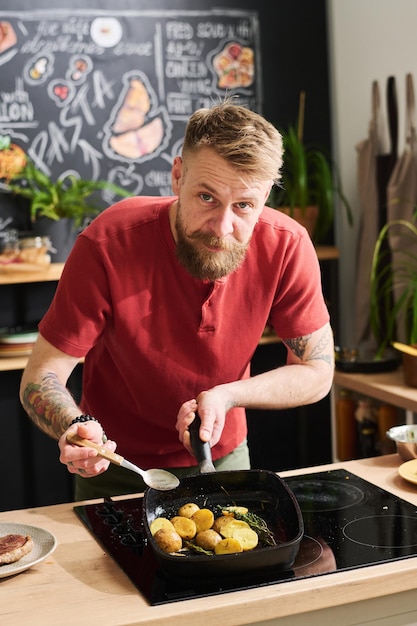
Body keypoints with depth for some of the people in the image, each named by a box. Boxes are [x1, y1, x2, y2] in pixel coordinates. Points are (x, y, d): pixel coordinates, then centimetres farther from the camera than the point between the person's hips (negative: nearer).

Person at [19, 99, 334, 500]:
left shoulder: (286, 246, -23)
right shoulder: (108, 244, -29)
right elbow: (40, 377, -23)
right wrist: (75, 427, -45)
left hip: (223, 459, 2)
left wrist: (226, 397, -27)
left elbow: (317, 373, -12)